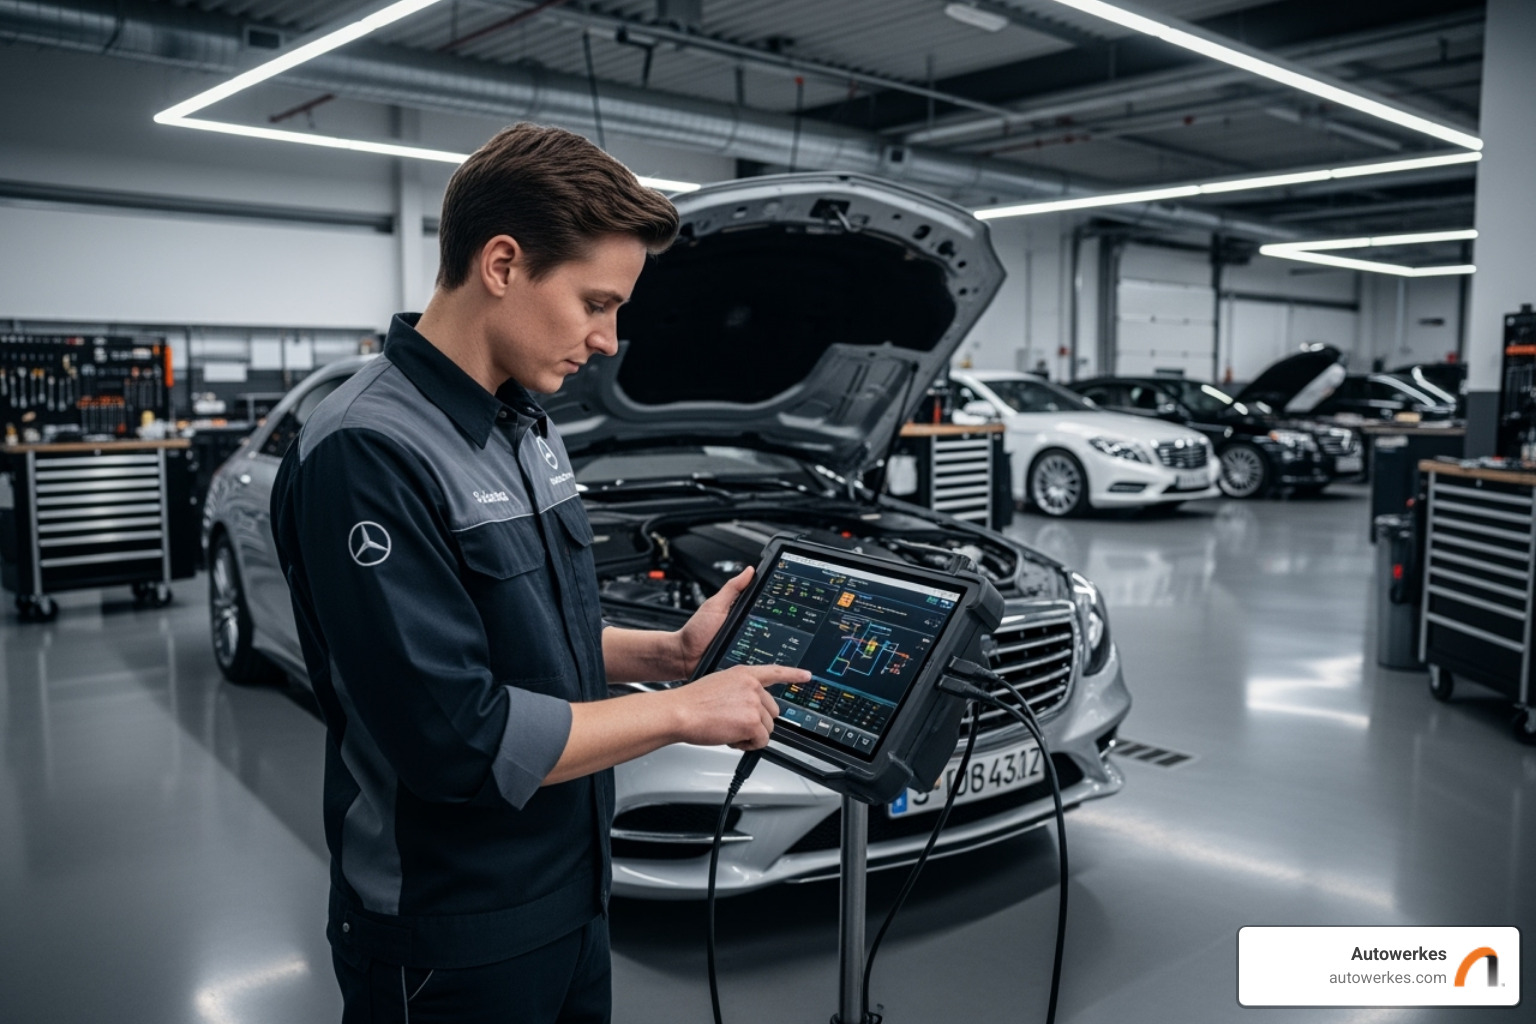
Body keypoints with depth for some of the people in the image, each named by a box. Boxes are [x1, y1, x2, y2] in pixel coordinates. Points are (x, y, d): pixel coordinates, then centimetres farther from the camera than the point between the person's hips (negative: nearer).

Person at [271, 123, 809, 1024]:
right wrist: (680, 710, -19)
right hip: (452, 945, -8)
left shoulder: (527, 424, 5)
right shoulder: (368, 455, -24)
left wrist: (668, 652, 0)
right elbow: (458, 738, -27)